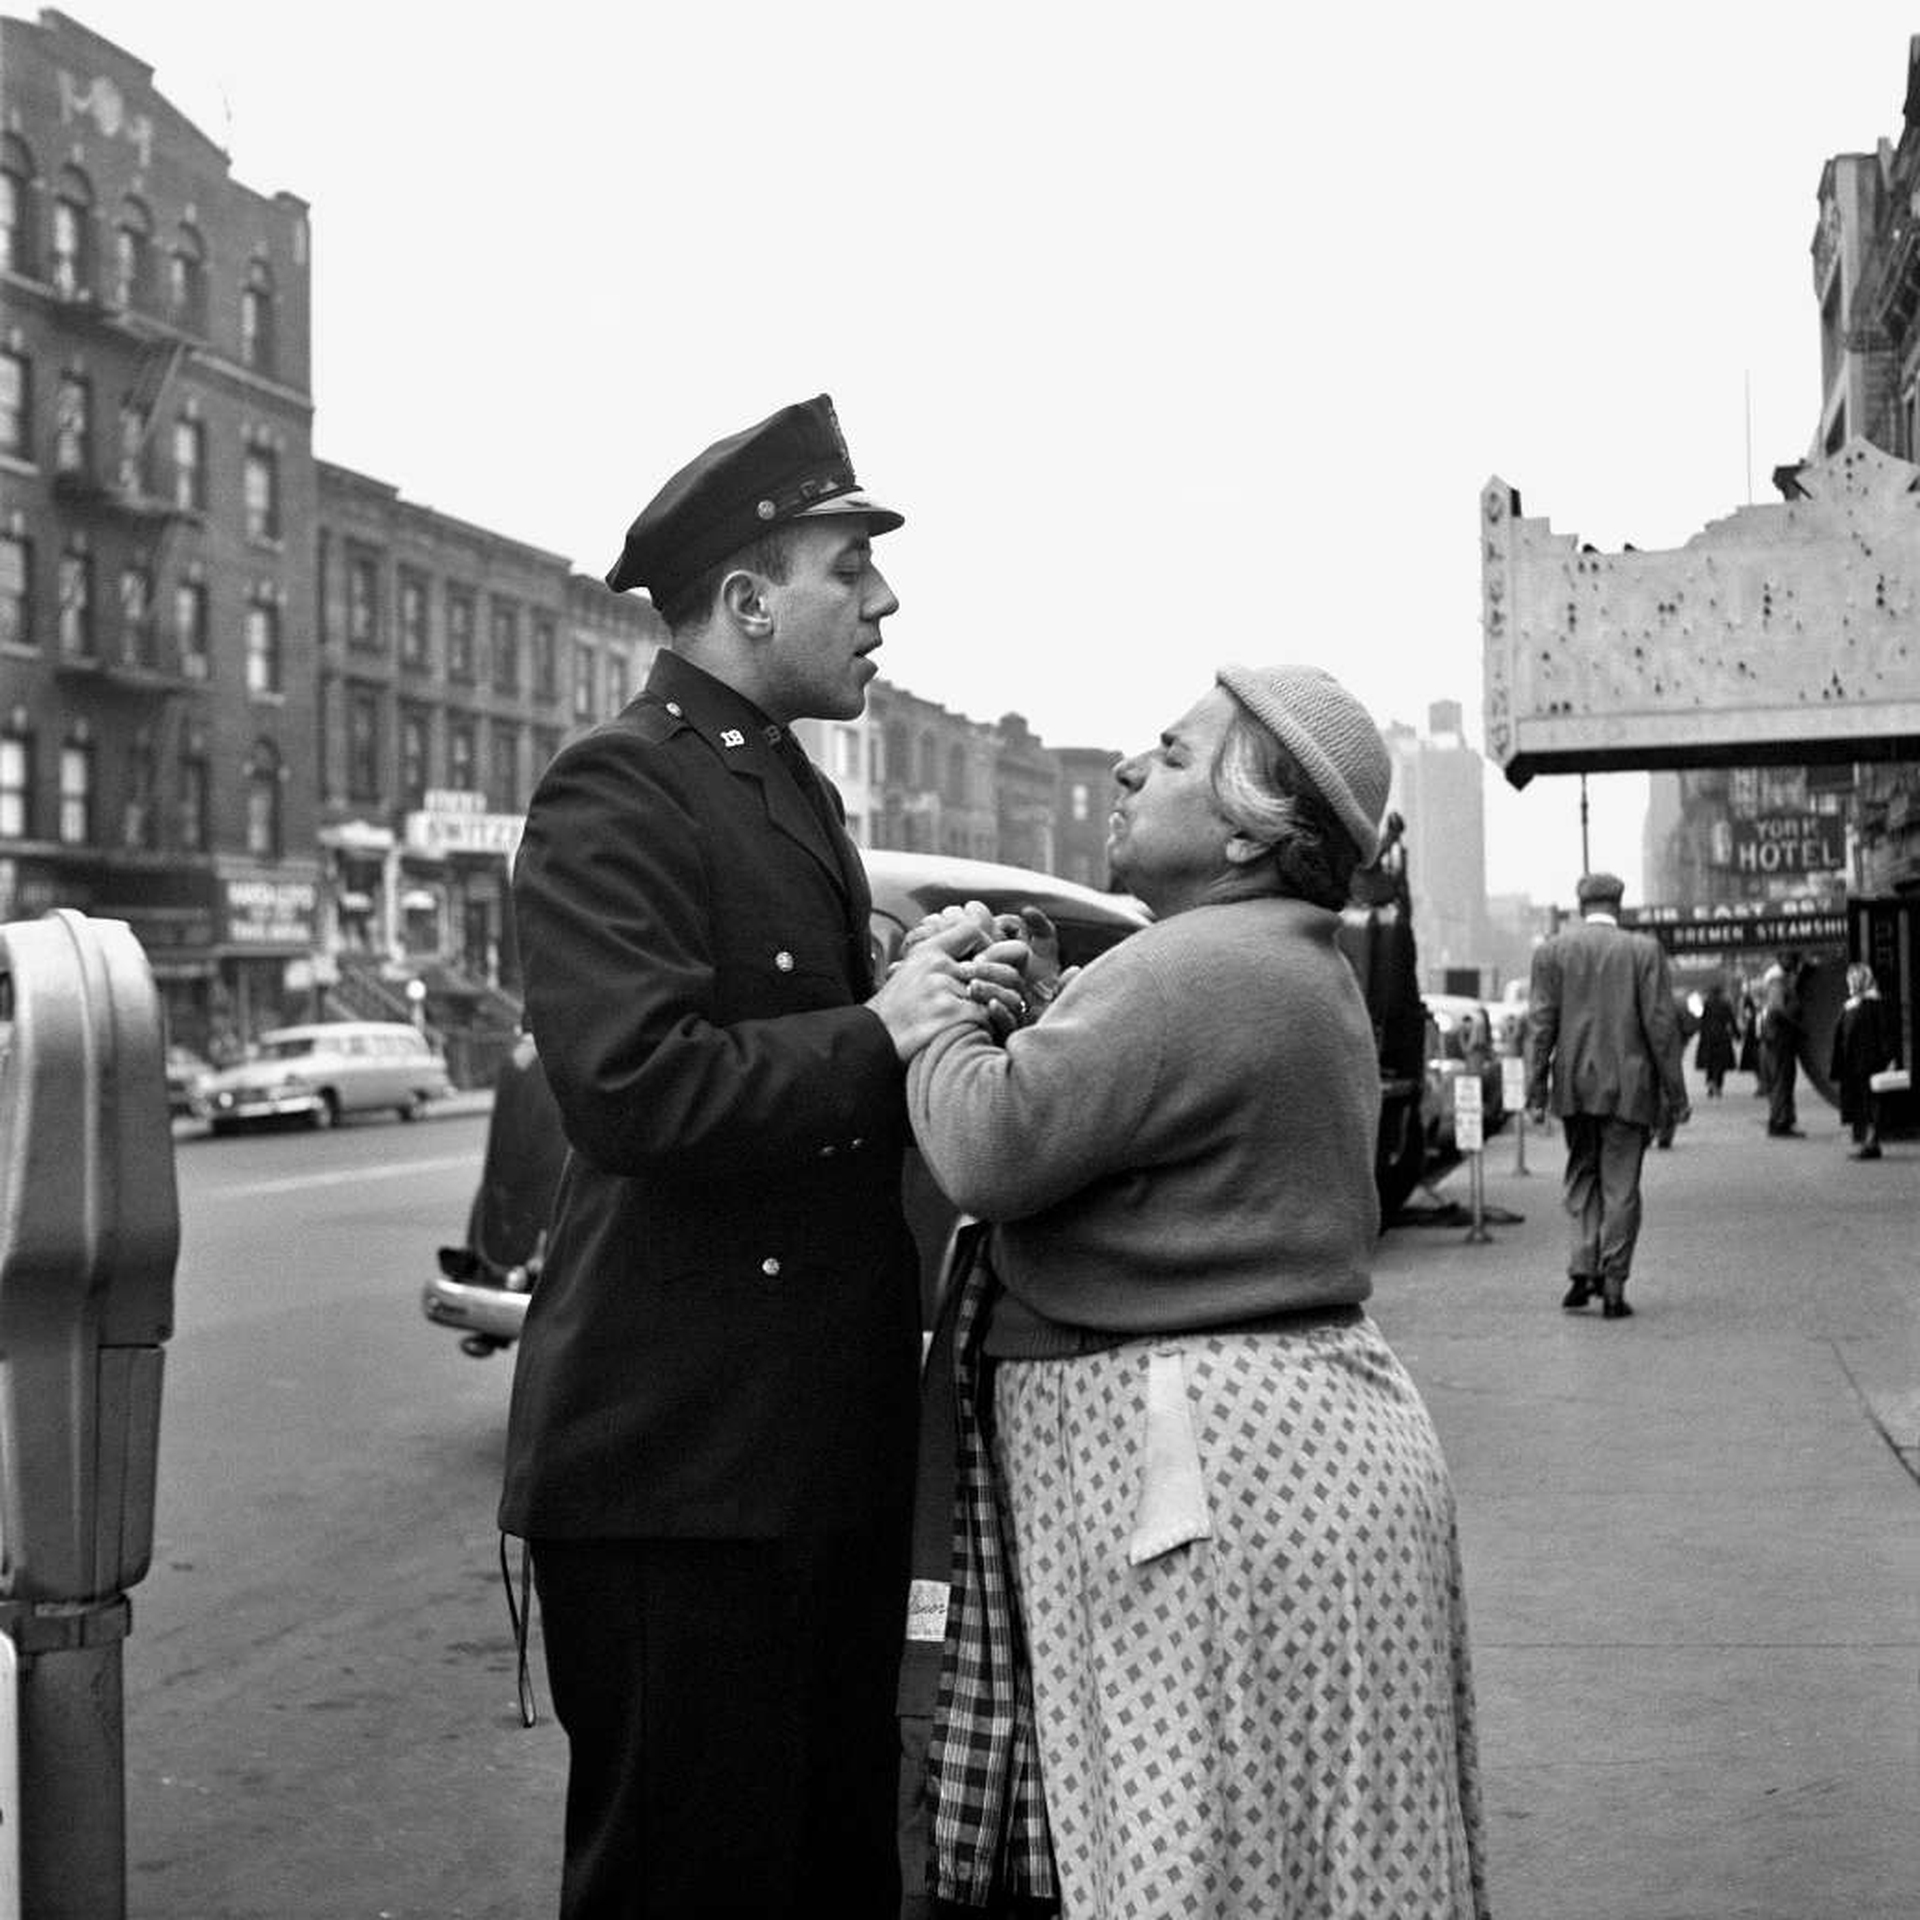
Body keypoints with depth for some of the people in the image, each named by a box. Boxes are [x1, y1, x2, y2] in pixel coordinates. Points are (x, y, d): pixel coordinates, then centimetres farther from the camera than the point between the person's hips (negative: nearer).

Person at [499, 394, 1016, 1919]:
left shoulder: (804, 795, 17)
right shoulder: (611, 797, -13)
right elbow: (635, 1087, -26)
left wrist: (948, 1009, 6)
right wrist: (879, 1033, -17)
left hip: (832, 1443, 9)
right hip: (679, 1455, -9)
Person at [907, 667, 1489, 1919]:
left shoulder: (1198, 973, -17)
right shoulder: (1300, 971, 19)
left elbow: (994, 1146, -23)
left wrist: (933, 1012, -4)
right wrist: (1017, 1008, 10)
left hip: (1215, 1470, -11)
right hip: (1296, 1434, 11)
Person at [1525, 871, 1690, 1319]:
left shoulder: (1551, 950, 1)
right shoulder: (1643, 950, -3)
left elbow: (1541, 1025, -1)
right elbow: (1661, 1025, -5)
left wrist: (1537, 1091, 2)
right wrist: (1675, 1093, 1)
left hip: (1574, 1085, 2)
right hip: (1627, 1085, -2)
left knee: (1582, 1176, 16)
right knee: (1620, 1186, 4)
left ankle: (1583, 1269, 3)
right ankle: (1613, 1286, 4)